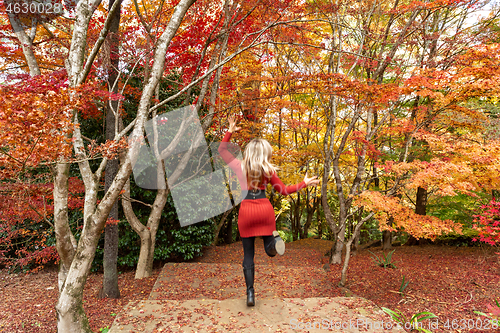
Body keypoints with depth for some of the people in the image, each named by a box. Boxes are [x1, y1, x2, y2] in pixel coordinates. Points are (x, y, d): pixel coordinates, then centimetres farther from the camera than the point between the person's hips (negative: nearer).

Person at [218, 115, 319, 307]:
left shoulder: (239, 166, 2)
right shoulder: (268, 170, 1)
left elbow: (222, 151, 16)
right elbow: (283, 190, 4)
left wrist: (230, 132, 14)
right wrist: (304, 183, 14)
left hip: (246, 210, 0)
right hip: (264, 209, 0)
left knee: (248, 255, 10)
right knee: (270, 250, 14)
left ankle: (250, 294, 9)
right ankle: (274, 239, -23)